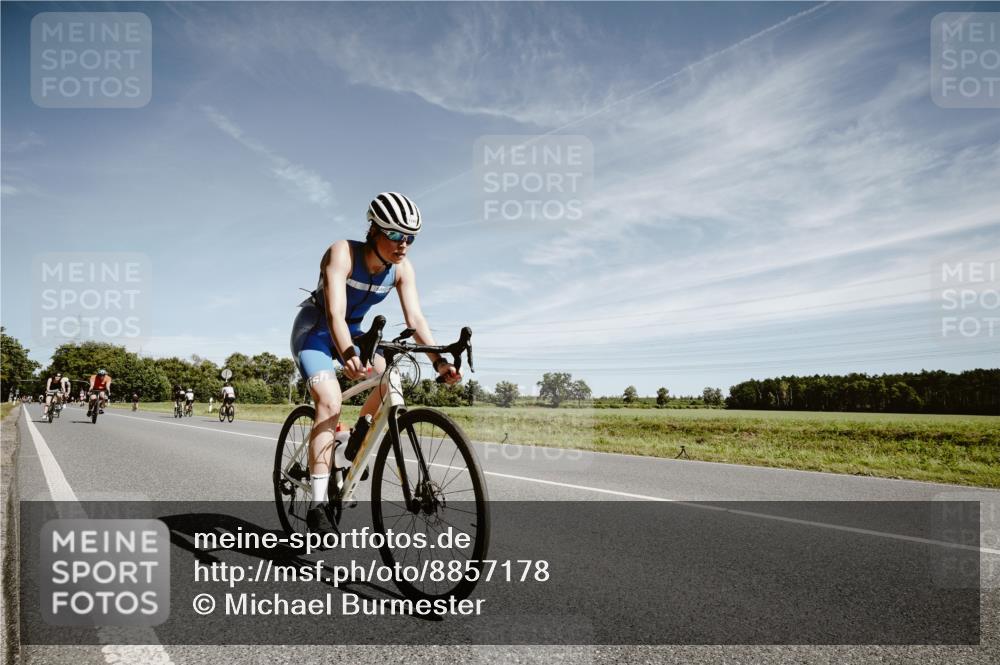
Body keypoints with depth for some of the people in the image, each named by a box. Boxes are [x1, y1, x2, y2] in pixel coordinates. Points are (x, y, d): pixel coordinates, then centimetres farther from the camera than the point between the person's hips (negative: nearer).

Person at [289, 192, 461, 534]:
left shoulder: (402, 268, -14)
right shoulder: (342, 253, -29)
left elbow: (415, 319, -19)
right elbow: (335, 314, -40)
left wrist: (438, 360, -33)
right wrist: (348, 355, -57)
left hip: (351, 331, 6)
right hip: (315, 330, -5)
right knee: (331, 403, -24)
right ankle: (317, 505, -22)